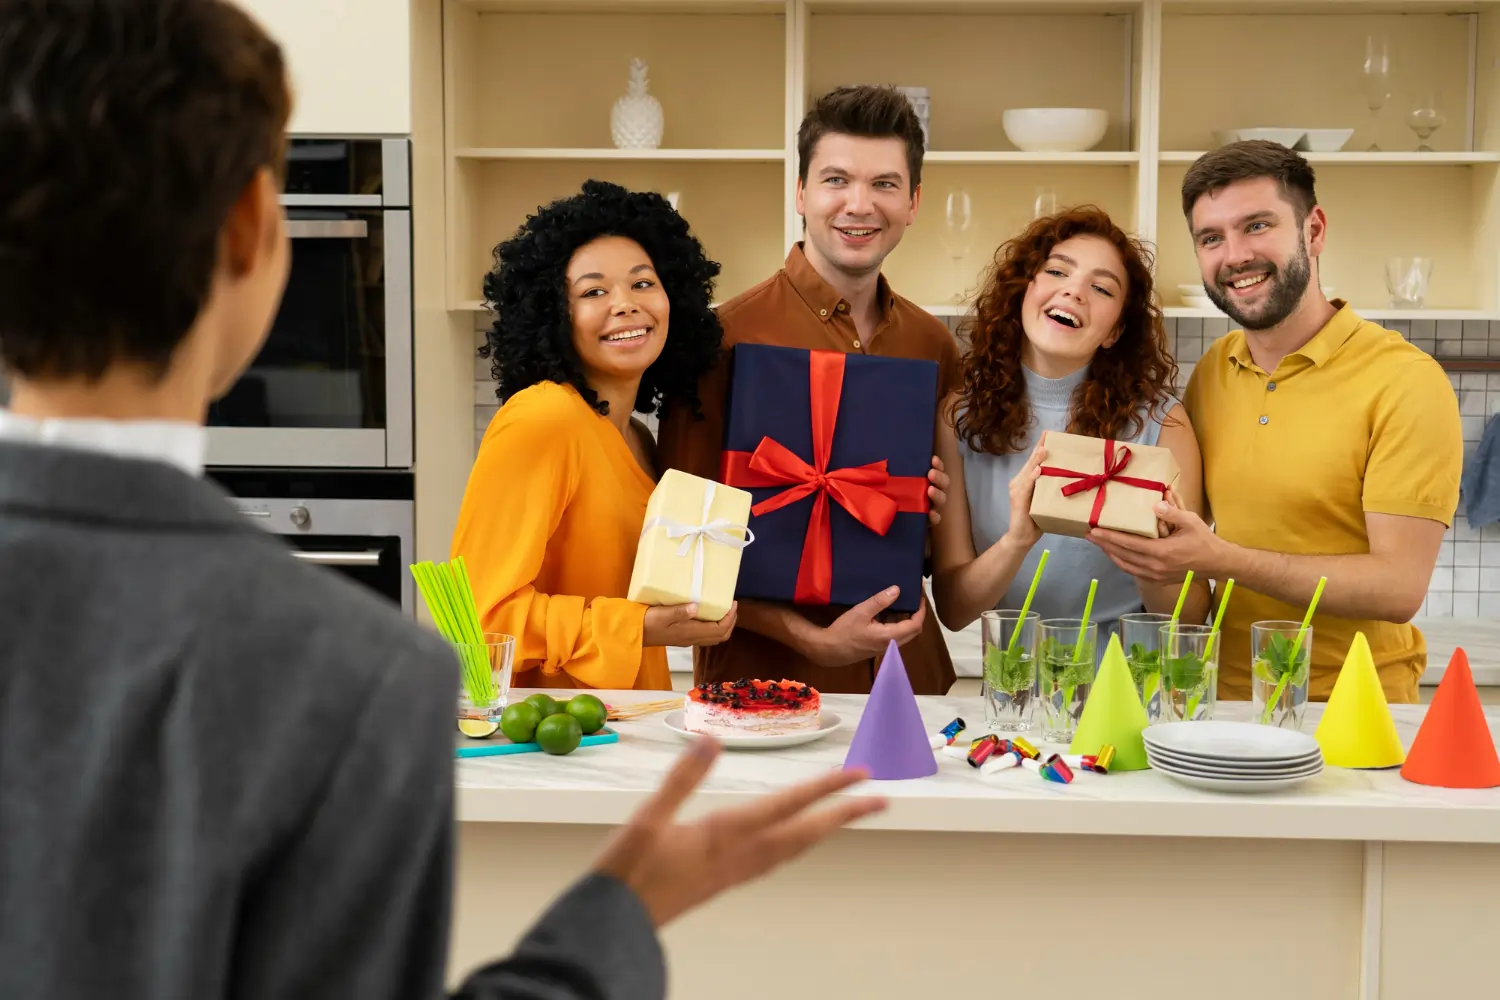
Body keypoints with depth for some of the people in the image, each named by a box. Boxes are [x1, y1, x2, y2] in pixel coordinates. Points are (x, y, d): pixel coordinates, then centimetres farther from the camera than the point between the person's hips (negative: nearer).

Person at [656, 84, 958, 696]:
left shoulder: (932, 344, 7)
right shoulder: (728, 336, -9)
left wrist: (937, 510, -2)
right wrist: (812, 639, -16)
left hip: (907, 669, 5)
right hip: (761, 676, -4)